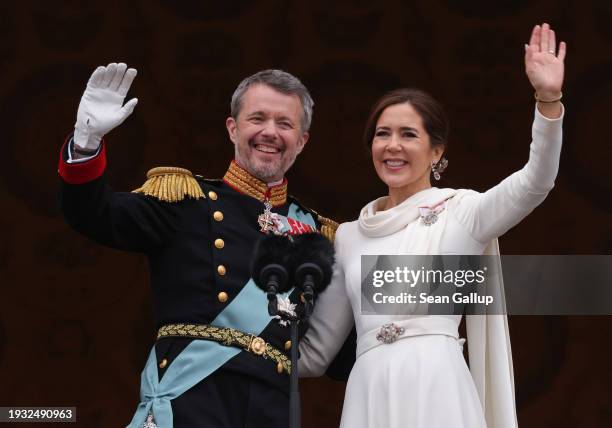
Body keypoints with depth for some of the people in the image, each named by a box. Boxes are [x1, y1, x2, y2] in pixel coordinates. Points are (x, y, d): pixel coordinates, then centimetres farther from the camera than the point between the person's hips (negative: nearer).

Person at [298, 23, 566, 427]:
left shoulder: (461, 211, 5)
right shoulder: (350, 234, 15)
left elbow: (535, 182, -14)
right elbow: (316, 349, 19)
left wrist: (548, 99, -25)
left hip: (436, 391, -3)